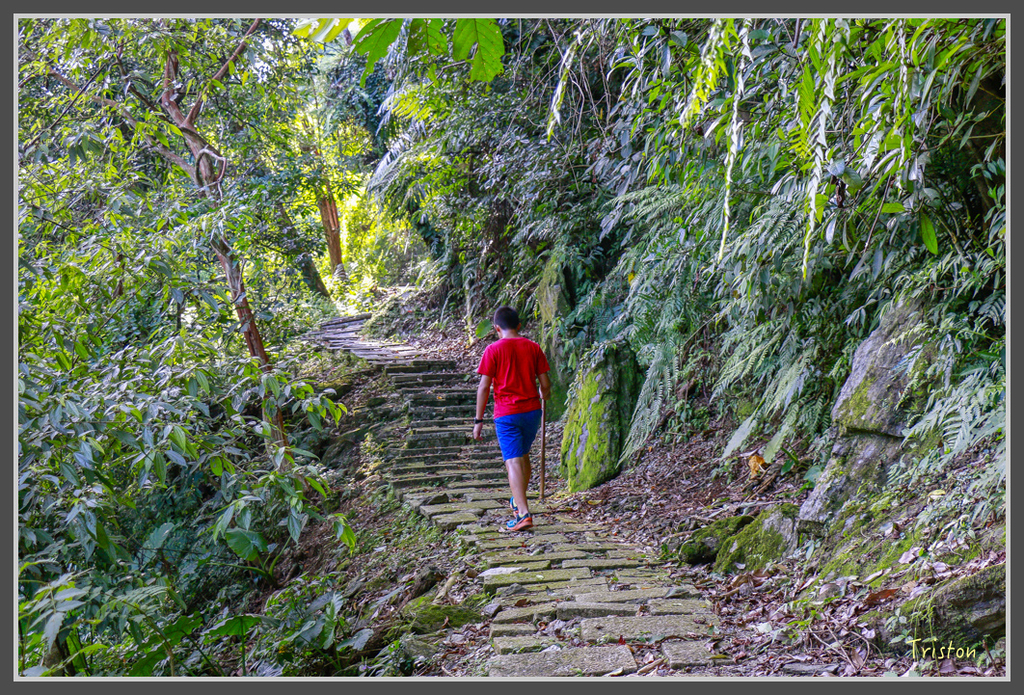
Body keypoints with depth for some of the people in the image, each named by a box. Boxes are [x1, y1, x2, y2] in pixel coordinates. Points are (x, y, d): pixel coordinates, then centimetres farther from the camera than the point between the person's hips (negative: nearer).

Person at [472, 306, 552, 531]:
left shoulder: (493, 350, -6)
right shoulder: (533, 347, 3)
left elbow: (483, 387, -8)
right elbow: (545, 384, 4)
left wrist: (478, 420, -3)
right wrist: (544, 395, 28)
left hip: (506, 414, -4)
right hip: (532, 411, 4)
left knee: (513, 462, -5)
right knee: (523, 455, 22)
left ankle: (523, 514, -13)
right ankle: (518, 502, 38)